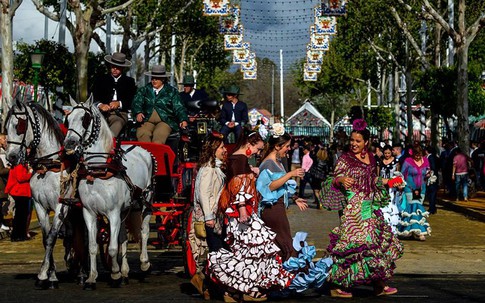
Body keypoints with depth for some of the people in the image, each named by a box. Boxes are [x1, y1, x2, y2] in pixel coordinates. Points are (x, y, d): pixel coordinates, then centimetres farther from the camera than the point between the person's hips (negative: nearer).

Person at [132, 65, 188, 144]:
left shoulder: (172, 91, 14)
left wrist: (183, 120, -13)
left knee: (159, 135, -34)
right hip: (147, 121, 2)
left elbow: (178, 108, 6)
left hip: (165, 121, -2)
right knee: (142, 134, -31)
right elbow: (136, 103, 7)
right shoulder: (144, 90, 19)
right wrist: (138, 113, -16)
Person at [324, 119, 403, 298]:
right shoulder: (345, 159, -6)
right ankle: (337, 285, -3)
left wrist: (388, 182, 22)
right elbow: (335, 180, -11)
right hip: (353, 209, -7)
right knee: (351, 244, -11)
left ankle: (379, 284, 19)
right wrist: (342, 180, -32)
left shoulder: (370, 158, 12)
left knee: (377, 243, 9)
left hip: (370, 209, 7)